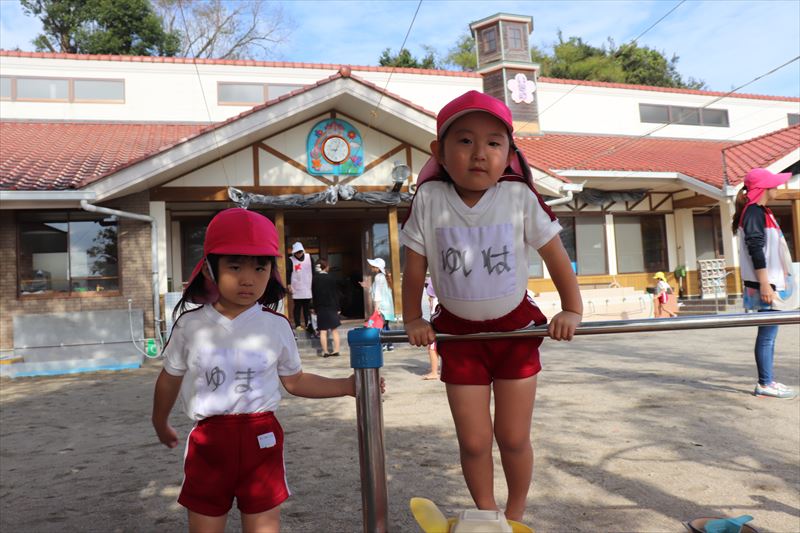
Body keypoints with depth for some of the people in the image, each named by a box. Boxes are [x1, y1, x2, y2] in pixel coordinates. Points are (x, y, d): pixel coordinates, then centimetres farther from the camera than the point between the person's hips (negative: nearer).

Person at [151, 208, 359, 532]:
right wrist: (160, 424, 26)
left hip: (261, 438, 0)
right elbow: (170, 378, 12)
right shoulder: (190, 325, -4)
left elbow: (294, 381, 8)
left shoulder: (276, 326, -4)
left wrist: (347, 386, -1)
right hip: (208, 440, 1)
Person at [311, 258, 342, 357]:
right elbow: (336, 293, -3)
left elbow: (313, 294, 2)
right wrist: (337, 308, 3)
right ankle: (336, 350, 4)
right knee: (334, 330, 8)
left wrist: (315, 307, 9)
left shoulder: (315, 279, -1)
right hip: (331, 307, -1)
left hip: (320, 308, 1)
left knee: (323, 331, 3)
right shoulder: (331, 278, -7)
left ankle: (325, 351, 3)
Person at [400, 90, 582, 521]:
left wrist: (572, 310, -4)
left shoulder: (519, 197, -15)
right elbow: (414, 270, -3)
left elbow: (556, 257, -4)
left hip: (516, 327, 0)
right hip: (459, 332, 1)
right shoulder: (429, 200, -14)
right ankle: (486, 513, 34)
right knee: (473, 441, 6)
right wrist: (412, 320, -1)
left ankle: (515, 514, 35)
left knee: (513, 436, 8)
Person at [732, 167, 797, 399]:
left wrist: (770, 283, 20)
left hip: (770, 282, 10)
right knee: (767, 333, -6)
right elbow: (755, 249, -19)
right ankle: (765, 384, 0)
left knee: (769, 333, 12)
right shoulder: (754, 212, -13)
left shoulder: (761, 211, 18)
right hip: (764, 284, -10)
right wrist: (764, 284, -22)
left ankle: (767, 380, 17)